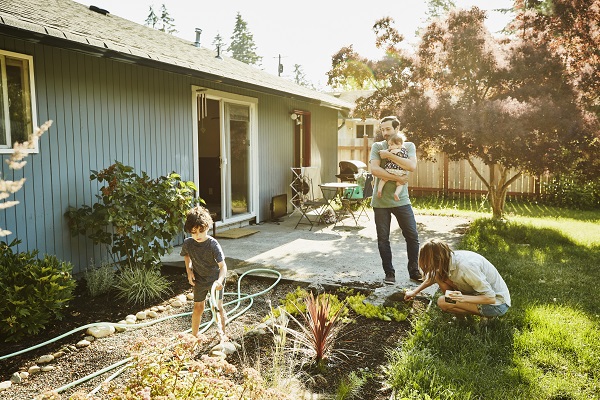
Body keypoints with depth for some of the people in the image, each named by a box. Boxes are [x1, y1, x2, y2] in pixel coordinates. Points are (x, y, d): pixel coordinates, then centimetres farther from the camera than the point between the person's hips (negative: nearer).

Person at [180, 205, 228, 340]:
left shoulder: (213, 244, -27)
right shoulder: (188, 243, -14)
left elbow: (222, 265, -31)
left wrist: (220, 280, -47)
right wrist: (189, 270, -1)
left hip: (215, 279, -3)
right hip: (199, 280, 3)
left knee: (218, 307, 2)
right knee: (198, 308, 9)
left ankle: (222, 333, 21)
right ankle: (194, 335, 27)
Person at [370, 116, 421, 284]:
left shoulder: (408, 146, 4)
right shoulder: (377, 146, 2)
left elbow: (412, 166, -15)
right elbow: (374, 169, -14)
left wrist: (389, 155, -16)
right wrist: (397, 178, -17)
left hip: (401, 200, 0)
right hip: (380, 201, 0)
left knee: (412, 236, 3)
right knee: (383, 239, 6)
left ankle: (414, 271, 20)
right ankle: (389, 273, 19)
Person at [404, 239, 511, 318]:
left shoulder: (465, 266, -33)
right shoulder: (449, 258, -7)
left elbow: (491, 298, -27)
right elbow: (433, 277, 16)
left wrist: (463, 298, -39)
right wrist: (415, 292, 20)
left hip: (497, 304, -8)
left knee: (442, 302, -20)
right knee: (440, 276, -5)